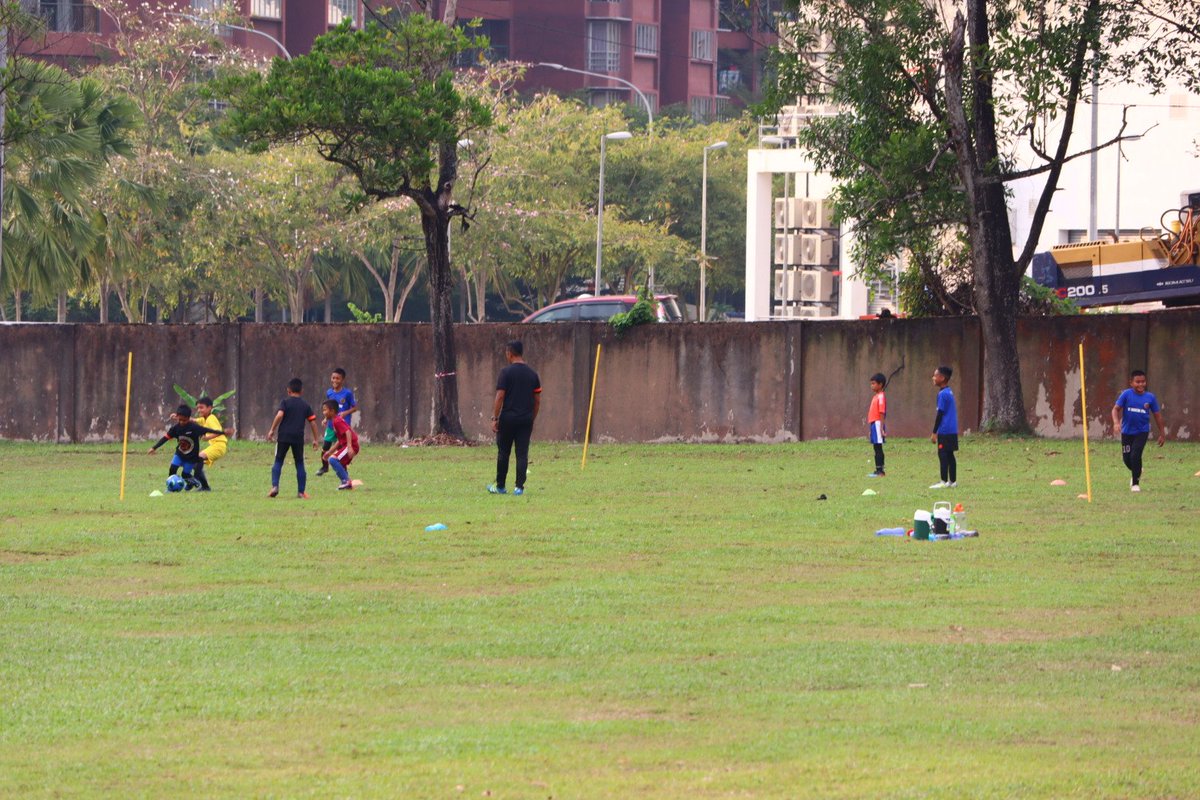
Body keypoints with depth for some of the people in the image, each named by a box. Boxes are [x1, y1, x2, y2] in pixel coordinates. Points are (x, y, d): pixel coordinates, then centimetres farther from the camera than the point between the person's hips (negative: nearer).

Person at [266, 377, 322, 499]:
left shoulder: (285, 402, 1)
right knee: (300, 464, 9)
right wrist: (316, 439, 15)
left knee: (278, 462, 7)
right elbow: (313, 422, 8)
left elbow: (279, 415, -15)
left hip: (284, 436, -2)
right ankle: (301, 492, 9)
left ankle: (275, 486, -10)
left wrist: (272, 430, -10)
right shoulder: (306, 406, 9)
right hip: (298, 438, 2)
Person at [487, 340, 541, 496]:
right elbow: (537, 400, 10)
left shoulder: (506, 372, -8)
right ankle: (519, 487, -1)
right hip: (526, 419, 3)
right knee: (522, 454, 3)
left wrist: (495, 418, -6)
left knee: (503, 452, 9)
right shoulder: (532, 374, 7)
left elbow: (500, 397, -11)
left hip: (508, 418, -3)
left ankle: (500, 486, 16)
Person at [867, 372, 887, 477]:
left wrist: (881, 428, -21)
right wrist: (870, 429, 22)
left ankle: (880, 471, -7)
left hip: (877, 424, -9)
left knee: (878, 448, -8)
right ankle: (879, 471, 14)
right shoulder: (875, 396, 17)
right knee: (877, 448, 11)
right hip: (873, 424, 9)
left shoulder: (881, 397, -11)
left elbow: (882, 413, -17)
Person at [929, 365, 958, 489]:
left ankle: (944, 481, -7)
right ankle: (952, 481, 13)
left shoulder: (942, 394, -14)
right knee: (949, 455, 11)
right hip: (952, 430, 9)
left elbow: (940, 414, -15)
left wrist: (934, 432, -11)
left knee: (943, 454, -6)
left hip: (945, 431, -9)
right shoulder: (949, 393, 14)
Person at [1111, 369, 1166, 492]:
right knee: (1127, 458, 9)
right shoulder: (1126, 394, -8)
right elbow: (1116, 408, -13)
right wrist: (1116, 422, -32)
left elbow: (1157, 415, 5)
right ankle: (1136, 472, 43)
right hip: (1127, 431, 1)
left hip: (1142, 432, -1)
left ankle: (1135, 483, 1)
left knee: (1135, 455, -16)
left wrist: (1162, 433, 9)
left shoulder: (1150, 398, -4)